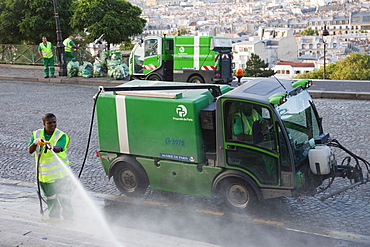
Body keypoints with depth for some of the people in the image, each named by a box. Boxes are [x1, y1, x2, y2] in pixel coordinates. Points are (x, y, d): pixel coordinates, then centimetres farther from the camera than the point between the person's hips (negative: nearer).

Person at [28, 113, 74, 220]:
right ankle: (54, 219, 29)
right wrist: (35, 143, -26)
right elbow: (30, 151, -6)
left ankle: (68, 219, 10)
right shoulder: (36, 134, 2)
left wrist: (51, 147, -49)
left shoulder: (61, 135, -7)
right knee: (51, 199, 13)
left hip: (61, 173, -2)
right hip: (45, 174, 2)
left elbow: (58, 149, -27)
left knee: (64, 199, -4)